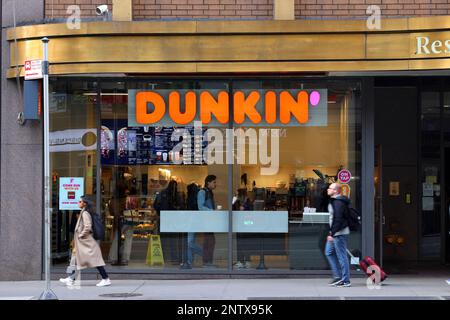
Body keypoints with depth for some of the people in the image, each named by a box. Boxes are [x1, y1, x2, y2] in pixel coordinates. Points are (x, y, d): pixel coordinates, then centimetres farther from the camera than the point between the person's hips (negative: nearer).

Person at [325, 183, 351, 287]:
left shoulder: (338, 202, -18)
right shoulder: (333, 201, 15)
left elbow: (338, 220, -23)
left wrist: (332, 234, -22)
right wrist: (331, 232, 19)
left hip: (340, 233, -11)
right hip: (335, 233, 11)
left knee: (341, 256, -5)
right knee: (329, 252, 15)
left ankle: (346, 281, 0)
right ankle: (338, 276, 18)